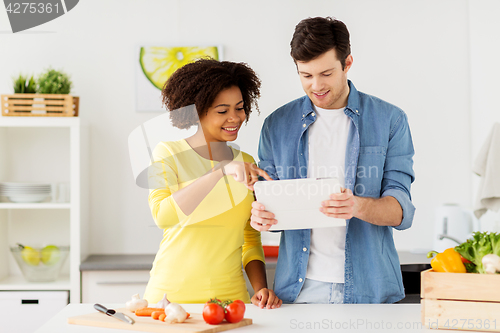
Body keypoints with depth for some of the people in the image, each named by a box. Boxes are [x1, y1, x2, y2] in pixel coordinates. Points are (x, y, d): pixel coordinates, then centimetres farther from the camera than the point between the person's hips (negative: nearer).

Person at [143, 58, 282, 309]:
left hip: (231, 295, 3)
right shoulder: (168, 154, 0)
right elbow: (162, 215, -18)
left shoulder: (246, 164, 11)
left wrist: (260, 288, -1)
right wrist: (221, 170, -23)